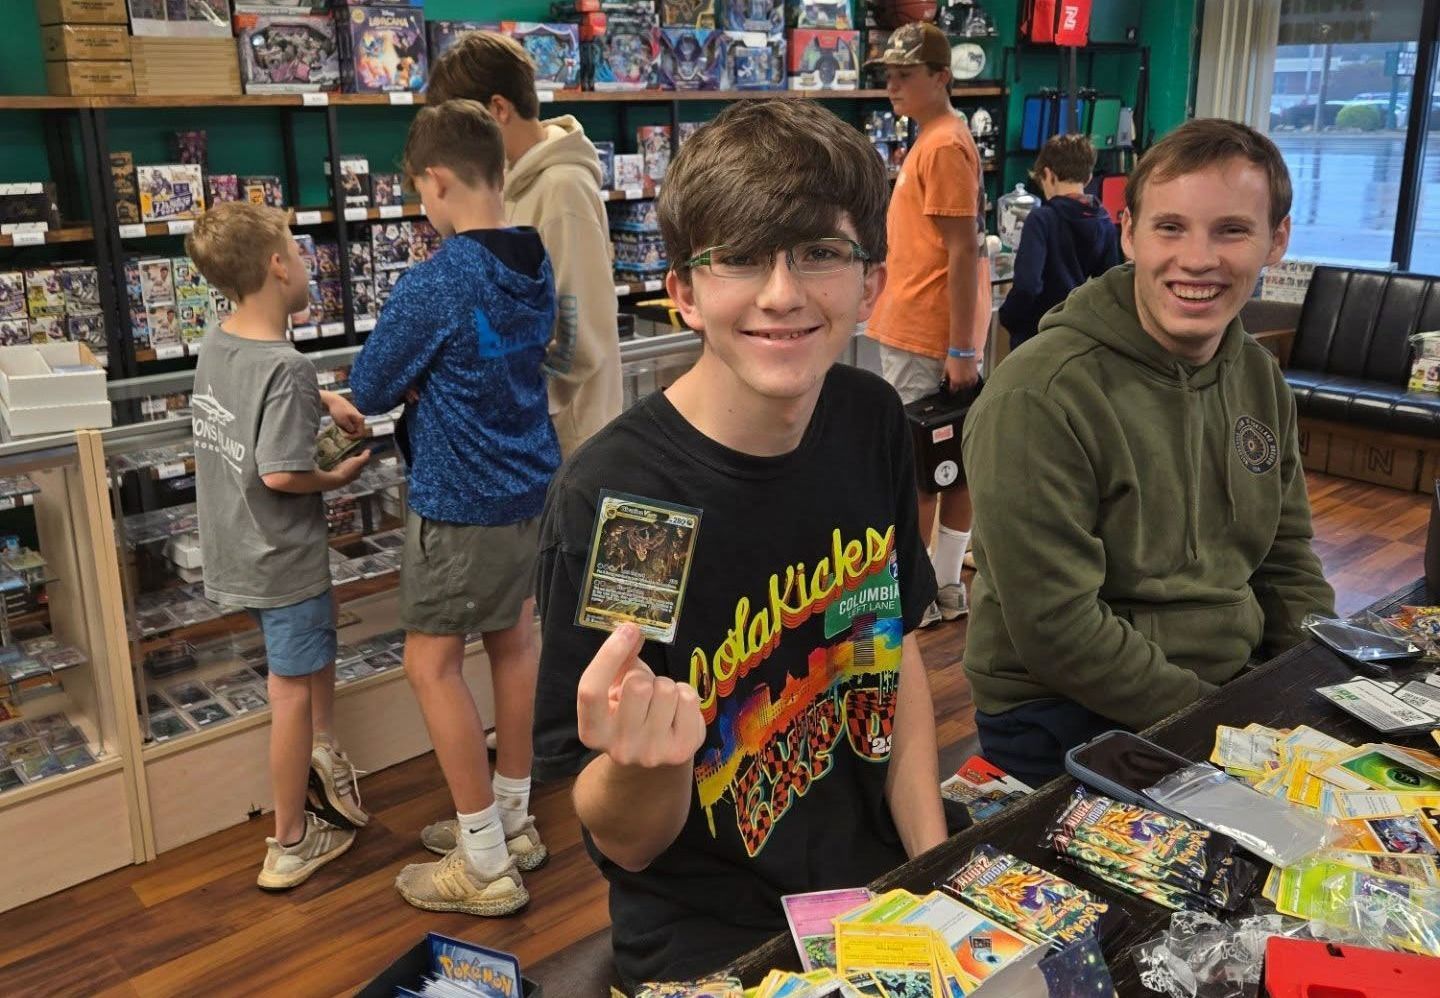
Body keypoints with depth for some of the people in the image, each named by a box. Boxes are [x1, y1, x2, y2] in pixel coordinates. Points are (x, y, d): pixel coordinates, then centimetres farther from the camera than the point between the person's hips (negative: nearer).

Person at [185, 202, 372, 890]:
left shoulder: (216, 343, 1)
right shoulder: (285, 367, -25)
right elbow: (280, 474, -30)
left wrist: (325, 401, 9)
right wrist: (337, 478, -12)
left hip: (233, 551, 8)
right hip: (282, 556, -8)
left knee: (318, 647, 27)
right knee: (292, 690, 5)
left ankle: (324, 757, 29)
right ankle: (290, 845, 18)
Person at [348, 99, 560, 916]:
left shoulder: (435, 283, -21)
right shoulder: (537, 264, 3)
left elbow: (369, 392, -11)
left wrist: (409, 385, 9)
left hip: (462, 500, -8)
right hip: (531, 484, 8)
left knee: (433, 664, 3)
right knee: (513, 639, 17)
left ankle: (485, 865, 10)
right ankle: (512, 819, 31)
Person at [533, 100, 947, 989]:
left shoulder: (873, 423, -5)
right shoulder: (610, 498, -22)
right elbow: (626, 844, -12)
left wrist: (937, 871, 1)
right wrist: (641, 762, -33)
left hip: (880, 894, 4)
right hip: (712, 948, -3)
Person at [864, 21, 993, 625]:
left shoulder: (942, 146, -16)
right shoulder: (936, 139, 15)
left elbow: (963, 250, -21)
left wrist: (960, 349, -23)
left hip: (925, 339, -10)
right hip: (927, 332, 10)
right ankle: (945, 589, 23)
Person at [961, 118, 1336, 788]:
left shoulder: (1259, 377, 7)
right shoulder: (1039, 396, -19)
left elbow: (1287, 559, 16)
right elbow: (1053, 626, -21)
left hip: (1233, 688, 7)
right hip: (1065, 724, -7)